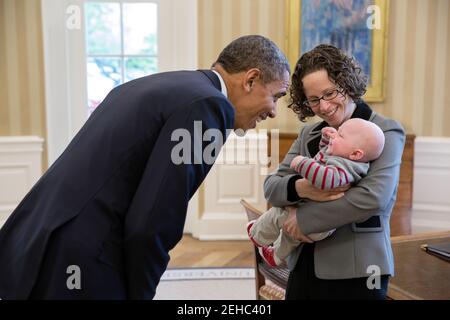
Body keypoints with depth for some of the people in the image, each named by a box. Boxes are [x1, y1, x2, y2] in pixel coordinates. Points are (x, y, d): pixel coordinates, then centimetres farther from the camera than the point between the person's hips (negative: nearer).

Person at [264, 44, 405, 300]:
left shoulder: (386, 132, -6)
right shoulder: (309, 134, 10)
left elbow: (373, 197, -20)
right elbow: (271, 185, 3)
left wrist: (304, 218, -15)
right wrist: (300, 188, -19)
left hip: (356, 270, -4)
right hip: (304, 265, 5)